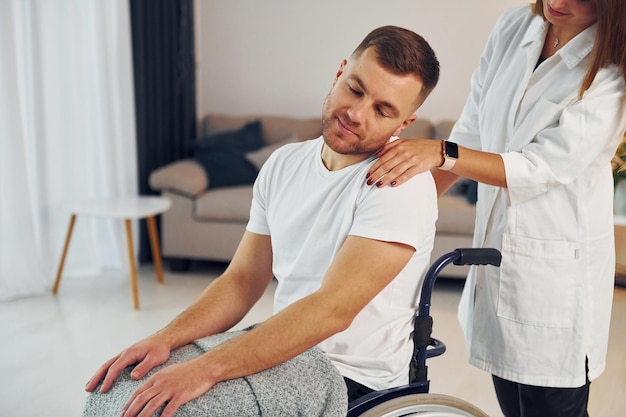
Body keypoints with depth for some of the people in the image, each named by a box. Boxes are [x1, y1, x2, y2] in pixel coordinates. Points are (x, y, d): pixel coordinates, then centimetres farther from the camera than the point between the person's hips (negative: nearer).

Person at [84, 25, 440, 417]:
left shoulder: (401, 185, -19)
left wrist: (207, 368, -33)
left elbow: (333, 309, -27)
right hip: (286, 354, 6)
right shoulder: (284, 165, 4)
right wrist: (166, 338, -13)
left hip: (356, 383, -6)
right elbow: (242, 281, 3)